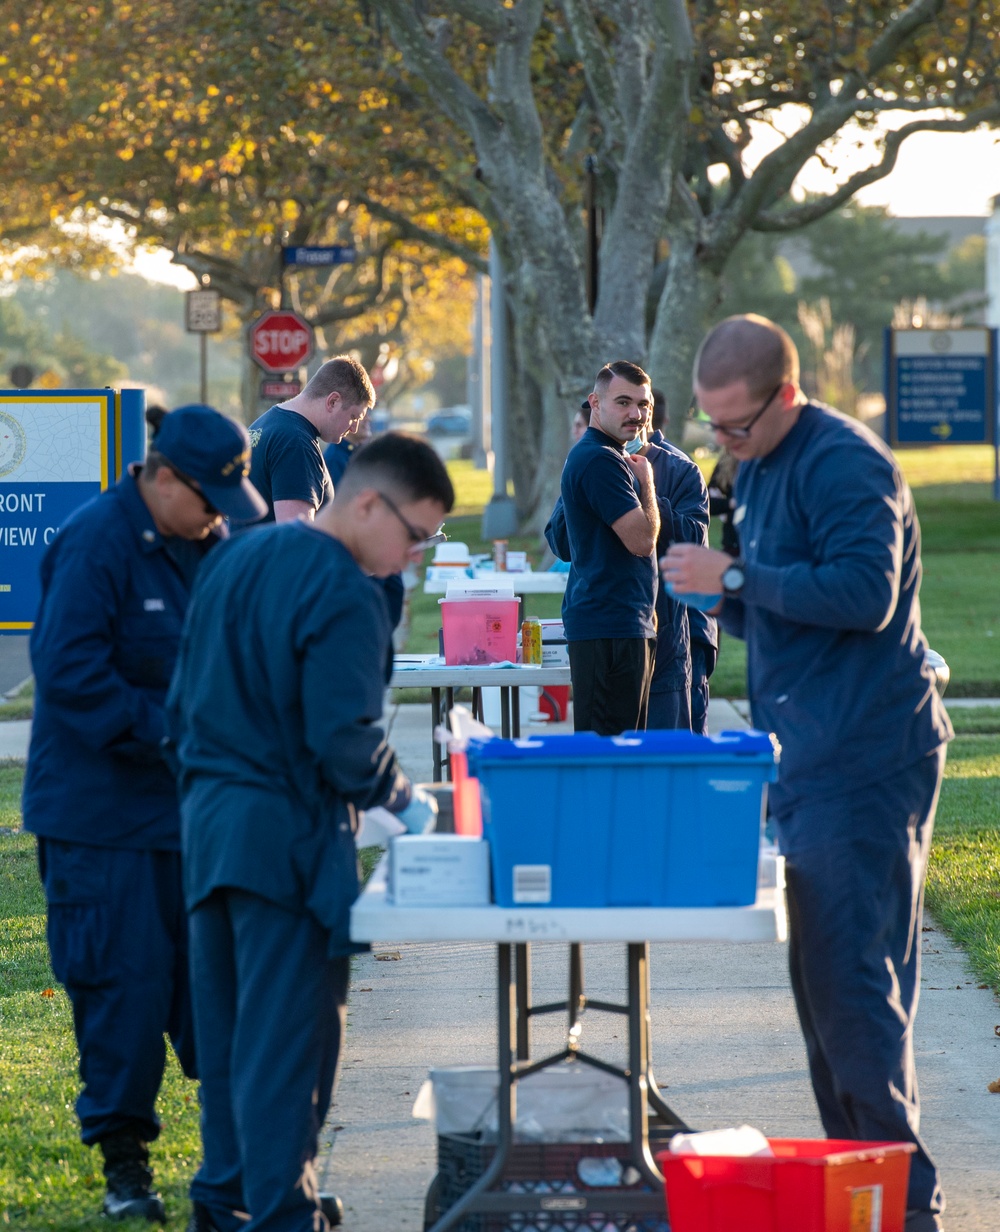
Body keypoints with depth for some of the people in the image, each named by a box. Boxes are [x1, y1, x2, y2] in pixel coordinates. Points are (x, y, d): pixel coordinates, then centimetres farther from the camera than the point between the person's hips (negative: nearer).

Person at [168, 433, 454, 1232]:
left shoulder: (237, 558, 11)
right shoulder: (344, 593, -16)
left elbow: (185, 701, 16)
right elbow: (343, 739, -20)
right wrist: (401, 798, -4)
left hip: (210, 821, 8)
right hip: (290, 836, -8)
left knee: (226, 1026, 16)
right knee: (288, 1038, -3)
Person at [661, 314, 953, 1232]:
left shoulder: (843, 463, -14)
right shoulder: (757, 467, 17)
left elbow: (866, 592, -26)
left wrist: (736, 578, -20)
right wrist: (727, 600, 6)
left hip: (863, 759, -10)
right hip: (811, 753, 10)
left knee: (850, 974, -12)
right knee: (825, 970, 12)